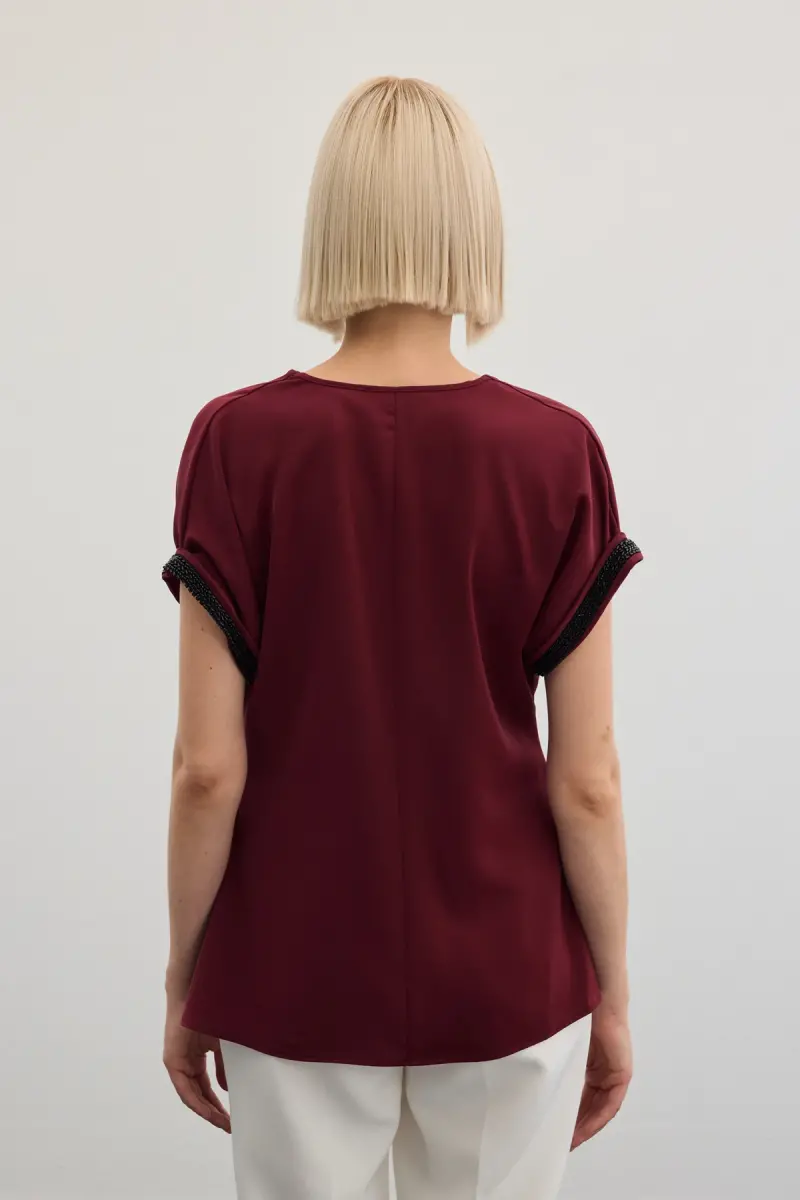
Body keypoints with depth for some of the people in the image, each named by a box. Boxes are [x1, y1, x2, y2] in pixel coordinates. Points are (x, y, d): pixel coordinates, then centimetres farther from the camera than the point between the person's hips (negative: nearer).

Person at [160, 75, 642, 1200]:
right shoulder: (558, 452, -12)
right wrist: (612, 994, 4)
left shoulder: (237, 443, -13)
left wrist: (184, 980, 4)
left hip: (299, 975, 0)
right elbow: (588, 781, -10)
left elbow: (208, 768, -11)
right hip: (505, 978, 0)